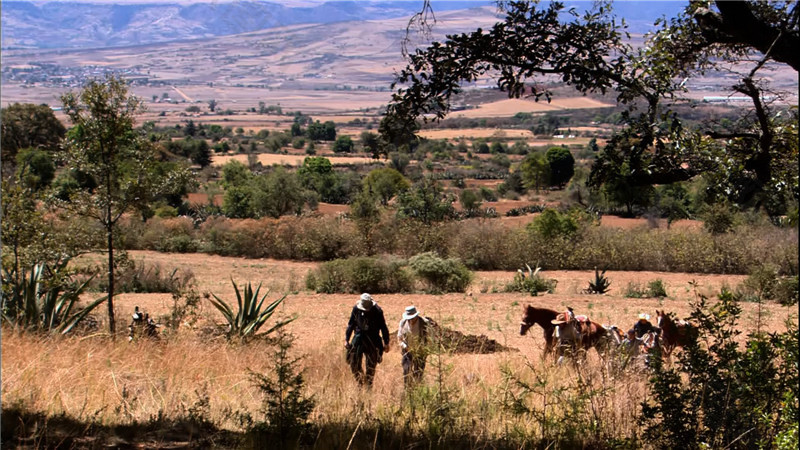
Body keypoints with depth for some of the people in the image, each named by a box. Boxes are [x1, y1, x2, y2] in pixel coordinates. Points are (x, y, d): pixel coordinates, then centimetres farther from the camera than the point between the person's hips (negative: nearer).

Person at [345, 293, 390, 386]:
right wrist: (346, 339, 3)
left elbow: (383, 327, -2)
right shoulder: (356, 309, -5)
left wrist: (386, 343, 0)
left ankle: (369, 386, 16)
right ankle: (360, 382, 17)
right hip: (359, 338, 2)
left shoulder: (377, 311, -11)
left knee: (371, 366, 3)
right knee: (354, 364, -3)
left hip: (372, 341, -2)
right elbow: (350, 325, 6)